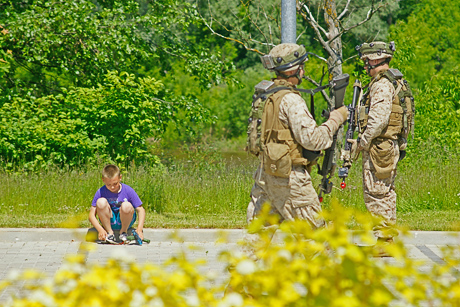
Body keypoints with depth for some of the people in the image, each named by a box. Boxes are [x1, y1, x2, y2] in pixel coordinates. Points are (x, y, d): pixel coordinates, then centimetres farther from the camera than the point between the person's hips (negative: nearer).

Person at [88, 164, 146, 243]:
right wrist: (100, 230, -28)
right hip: (109, 221, 1)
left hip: (125, 221, -1)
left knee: (126, 206, -34)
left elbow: (140, 210, -10)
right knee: (101, 202, -27)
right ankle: (109, 233, -13)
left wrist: (139, 230, -25)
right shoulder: (100, 192, -11)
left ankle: (124, 232, -6)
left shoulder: (128, 191, -12)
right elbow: (92, 215, -10)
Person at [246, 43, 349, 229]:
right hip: (289, 175, -9)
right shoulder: (290, 100, -17)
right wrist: (335, 120, -8)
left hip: (265, 172, 9)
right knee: (312, 227, 0)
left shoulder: (263, 94, 11)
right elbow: (311, 139, -19)